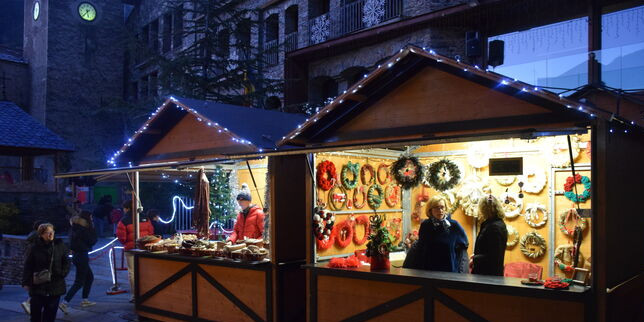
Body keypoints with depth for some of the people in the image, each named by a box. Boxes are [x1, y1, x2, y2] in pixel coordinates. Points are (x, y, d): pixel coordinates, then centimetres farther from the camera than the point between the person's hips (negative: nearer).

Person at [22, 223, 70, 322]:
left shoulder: (60, 246, 0)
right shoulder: (34, 248, -7)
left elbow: (66, 262, 9)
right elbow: (27, 267, -4)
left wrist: (62, 274, -4)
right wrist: (26, 282, -7)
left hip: (56, 286, 2)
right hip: (37, 286, -2)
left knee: (51, 312, 10)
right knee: (36, 312, 5)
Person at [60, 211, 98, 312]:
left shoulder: (76, 228, 8)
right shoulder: (83, 230, -18)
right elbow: (92, 242, -12)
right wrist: (92, 229, -6)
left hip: (77, 255, 10)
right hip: (82, 257, -10)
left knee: (90, 277, 20)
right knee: (79, 282, -4)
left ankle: (85, 300, 25)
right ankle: (65, 303, -8)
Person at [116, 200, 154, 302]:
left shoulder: (124, 221, -10)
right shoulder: (145, 218, 2)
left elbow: (121, 237, -10)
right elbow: (151, 232, 4)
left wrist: (125, 243, 11)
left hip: (130, 248, -4)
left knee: (132, 272, 5)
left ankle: (135, 295, 6)